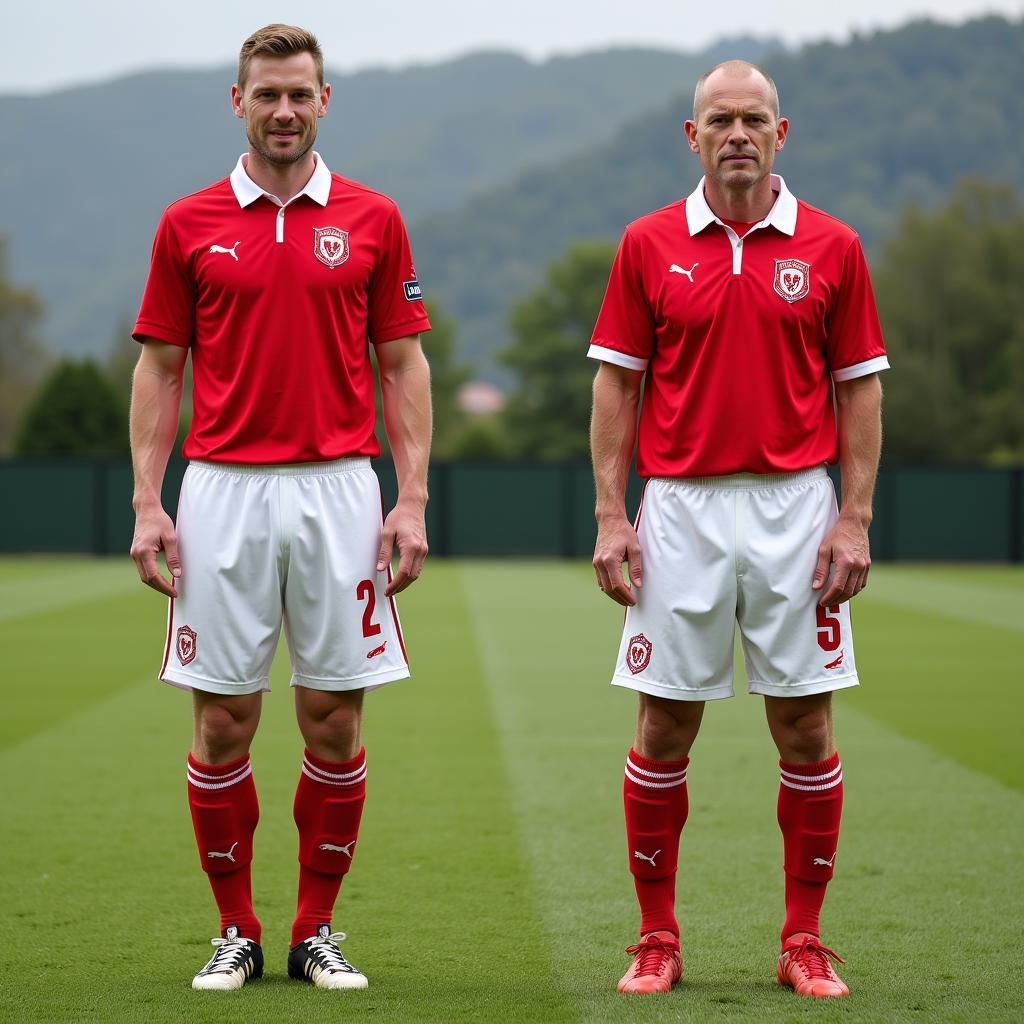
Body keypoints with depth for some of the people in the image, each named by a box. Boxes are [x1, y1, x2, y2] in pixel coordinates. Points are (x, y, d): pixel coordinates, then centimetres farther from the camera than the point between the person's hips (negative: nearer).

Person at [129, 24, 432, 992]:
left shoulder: (372, 220, 5)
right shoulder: (189, 224, 5)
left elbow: (402, 366, 5)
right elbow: (159, 369, 6)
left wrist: (412, 502, -3)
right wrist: (147, 504, -2)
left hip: (338, 492, 0)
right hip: (222, 493, 0)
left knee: (333, 722, 2)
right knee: (222, 723, 1)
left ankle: (317, 930, 14)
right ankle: (236, 930, 13)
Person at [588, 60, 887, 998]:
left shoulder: (831, 248, 3)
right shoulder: (648, 245, 4)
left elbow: (859, 390, 3)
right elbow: (617, 385, 4)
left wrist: (855, 521, -5)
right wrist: (610, 517, -3)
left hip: (795, 509, 0)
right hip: (680, 508, 0)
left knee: (805, 726, 2)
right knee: (664, 727, 2)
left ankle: (805, 941, 10)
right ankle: (657, 939, 12)